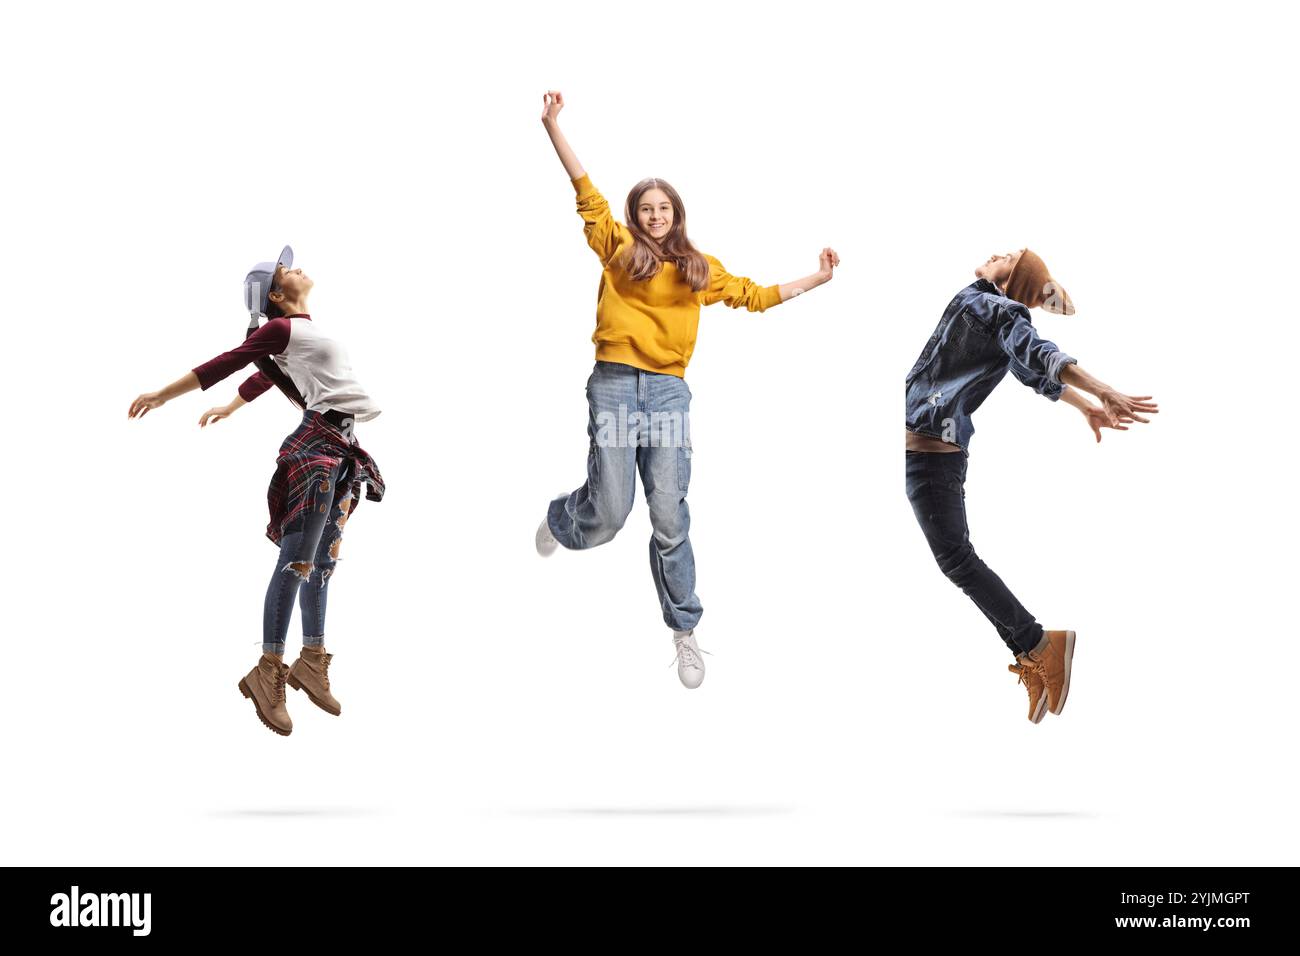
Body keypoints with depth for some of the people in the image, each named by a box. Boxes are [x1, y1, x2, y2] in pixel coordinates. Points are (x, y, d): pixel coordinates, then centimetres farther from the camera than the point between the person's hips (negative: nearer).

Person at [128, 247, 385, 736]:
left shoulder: (304, 331, 20)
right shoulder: (282, 328, -3)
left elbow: (268, 373, 31)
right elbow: (227, 362, -2)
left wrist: (228, 408, 45)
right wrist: (163, 395, 0)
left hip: (341, 447, 8)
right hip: (316, 444, -8)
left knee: (321, 562, 9)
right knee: (296, 561, -11)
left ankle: (311, 662, 14)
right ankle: (268, 672, -10)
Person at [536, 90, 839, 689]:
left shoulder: (698, 268, 16)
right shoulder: (617, 247, 9)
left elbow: (753, 295, 24)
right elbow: (586, 191, 6)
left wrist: (815, 279, 24)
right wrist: (553, 126, 1)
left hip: (669, 391, 2)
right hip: (615, 385, -2)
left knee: (670, 518, -2)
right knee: (608, 513, -7)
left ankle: (684, 632, 11)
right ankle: (557, 518, 32)